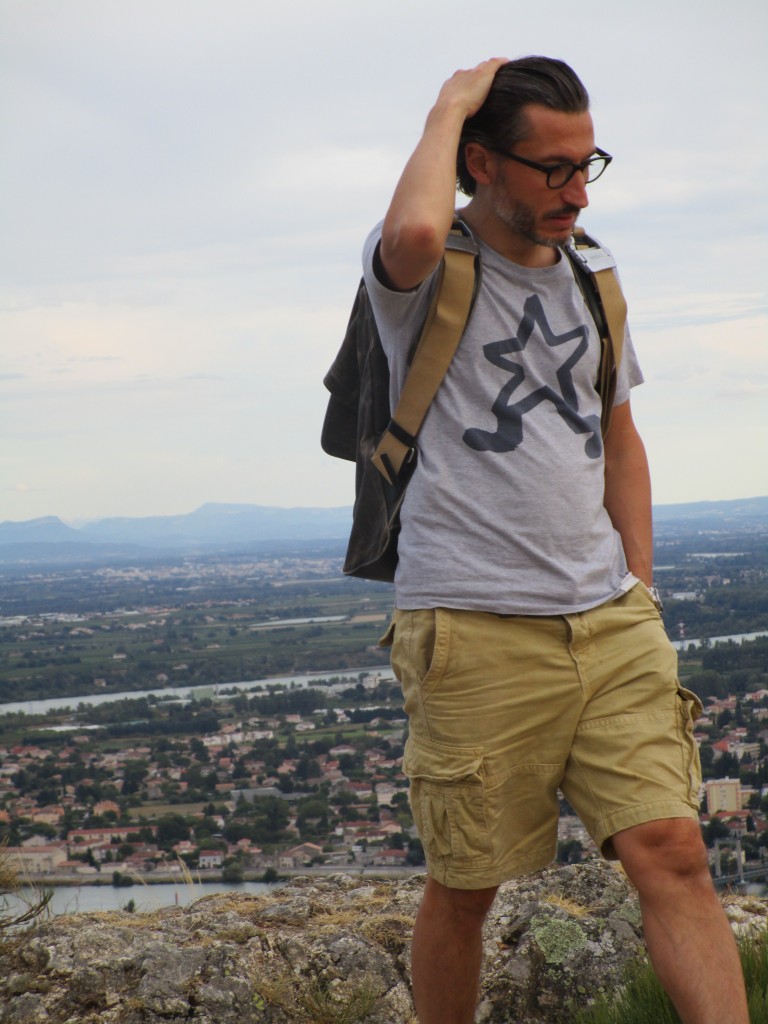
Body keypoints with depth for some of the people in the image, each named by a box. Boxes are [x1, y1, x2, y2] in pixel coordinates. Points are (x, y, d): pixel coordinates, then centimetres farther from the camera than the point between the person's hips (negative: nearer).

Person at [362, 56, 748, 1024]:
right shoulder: (423, 275, -4)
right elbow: (415, 233, -31)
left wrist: (637, 597, 16)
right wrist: (448, 107, -13)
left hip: (609, 620, 5)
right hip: (476, 627, -5)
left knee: (672, 852, -7)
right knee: (464, 885, 4)